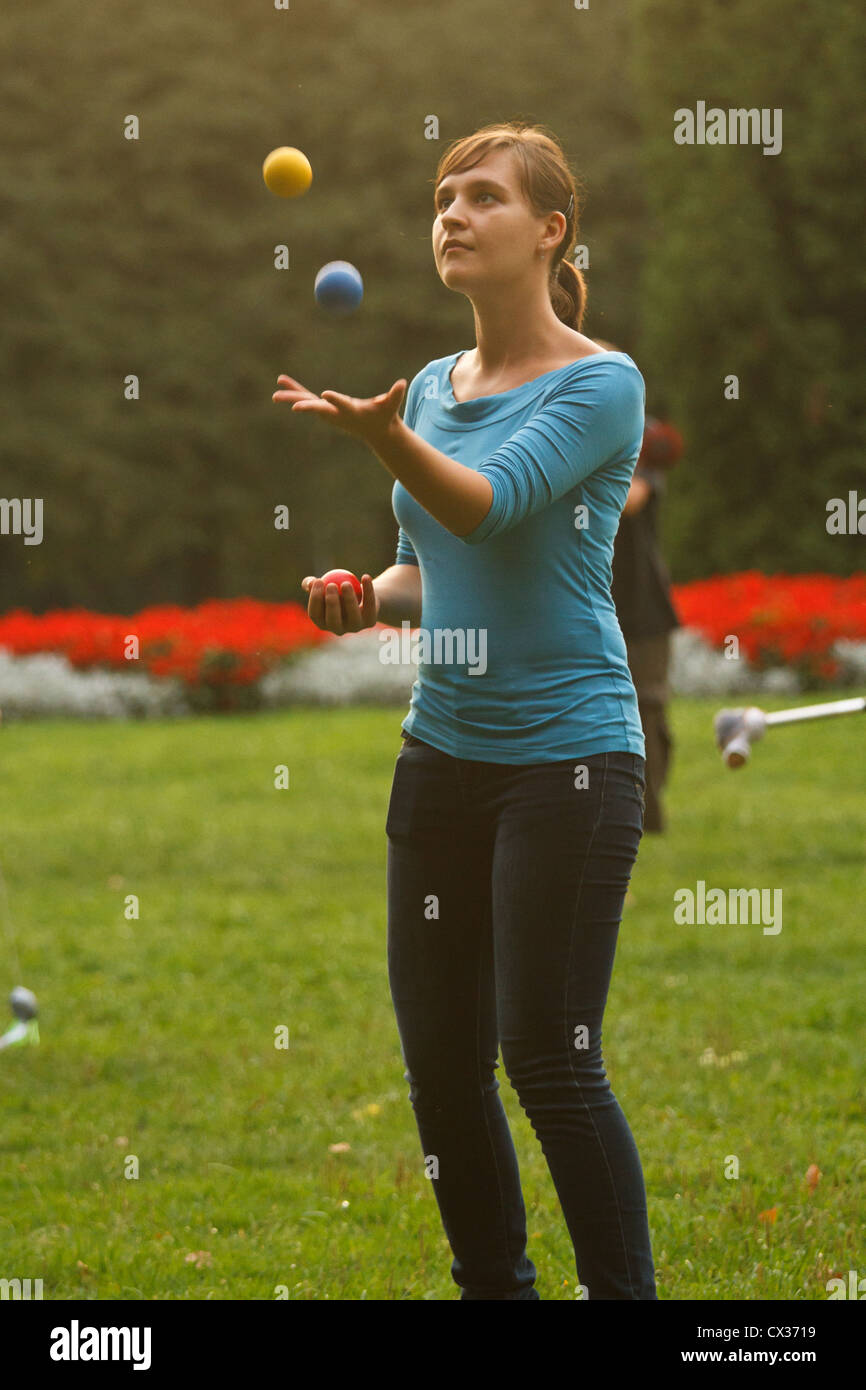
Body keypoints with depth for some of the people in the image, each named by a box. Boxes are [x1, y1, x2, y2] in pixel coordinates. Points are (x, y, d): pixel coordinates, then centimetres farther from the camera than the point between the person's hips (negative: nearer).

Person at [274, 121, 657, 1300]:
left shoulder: (601, 383, -9)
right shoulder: (433, 386, 12)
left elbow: (488, 504, -24)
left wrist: (385, 439, -42)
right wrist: (373, 598, 1)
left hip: (567, 753, -7)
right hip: (441, 752, 7)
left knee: (551, 1061, -8)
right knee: (440, 1057, 6)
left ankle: (625, 1295, 4)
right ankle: (492, 1286, 20)